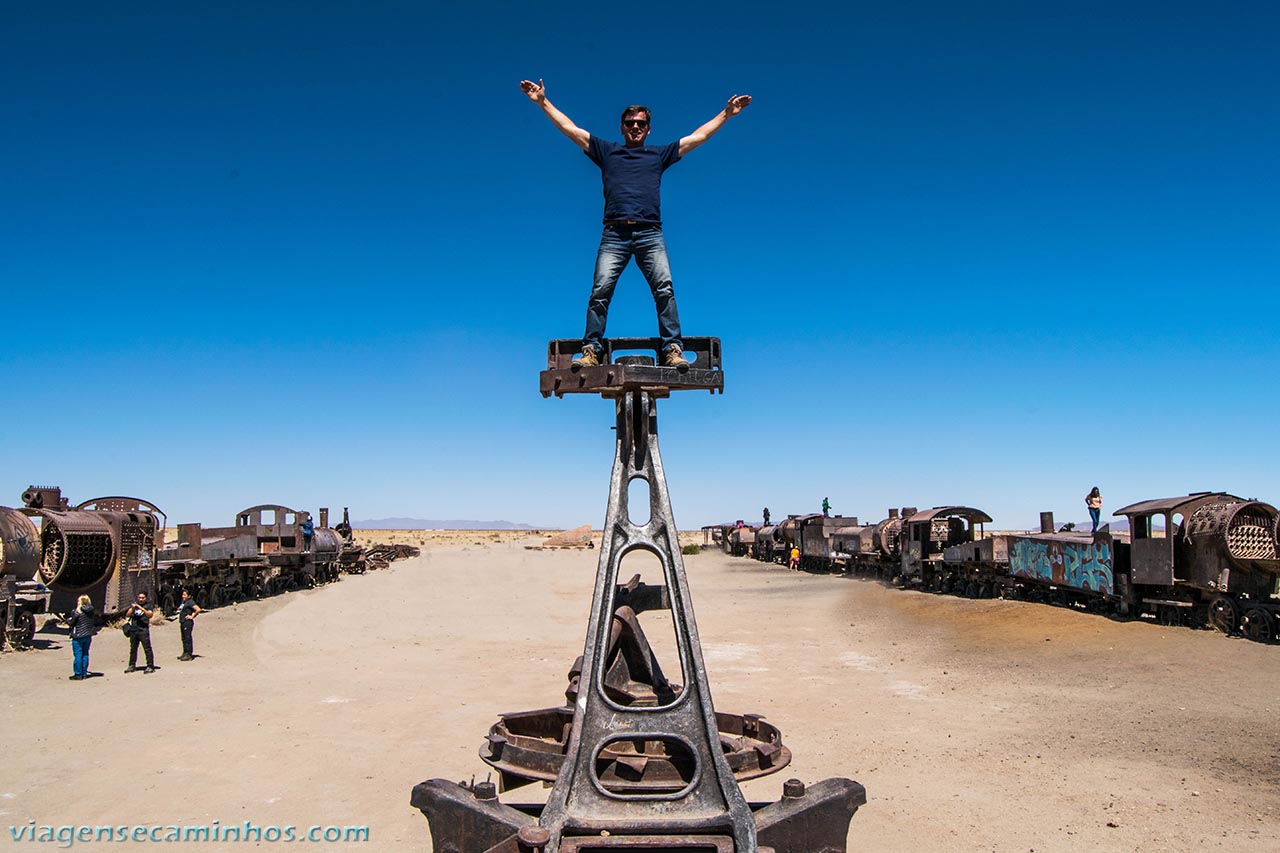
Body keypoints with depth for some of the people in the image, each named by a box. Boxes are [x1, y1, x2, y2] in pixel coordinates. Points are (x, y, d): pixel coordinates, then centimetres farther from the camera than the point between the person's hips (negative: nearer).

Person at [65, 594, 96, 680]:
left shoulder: (76, 612, -15)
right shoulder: (91, 612, 2)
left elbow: (71, 623, -8)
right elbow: (95, 622, 8)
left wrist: (68, 619, 11)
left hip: (78, 637, -6)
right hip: (88, 636, 6)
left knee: (78, 655, 0)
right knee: (85, 654, 12)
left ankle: (78, 674, 3)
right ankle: (84, 673, 17)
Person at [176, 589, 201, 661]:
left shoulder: (190, 602, -12)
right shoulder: (183, 602, 16)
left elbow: (198, 610, -23)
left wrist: (192, 616, -15)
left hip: (187, 622, -10)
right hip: (182, 622, 10)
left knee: (187, 638, -9)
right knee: (184, 638, 13)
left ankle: (189, 655, -7)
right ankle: (185, 653, 20)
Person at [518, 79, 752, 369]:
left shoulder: (659, 154, 24)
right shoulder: (607, 151, 23)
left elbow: (698, 136, 26)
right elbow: (570, 129, 22)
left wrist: (726, 113, 23)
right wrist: (543, 102, 18)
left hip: (650, 234, 0)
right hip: (614, 234, 0)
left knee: (664, 289, -14)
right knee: (600, 291, -13)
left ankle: (673, 350, -16)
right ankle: (591, 350, -14)